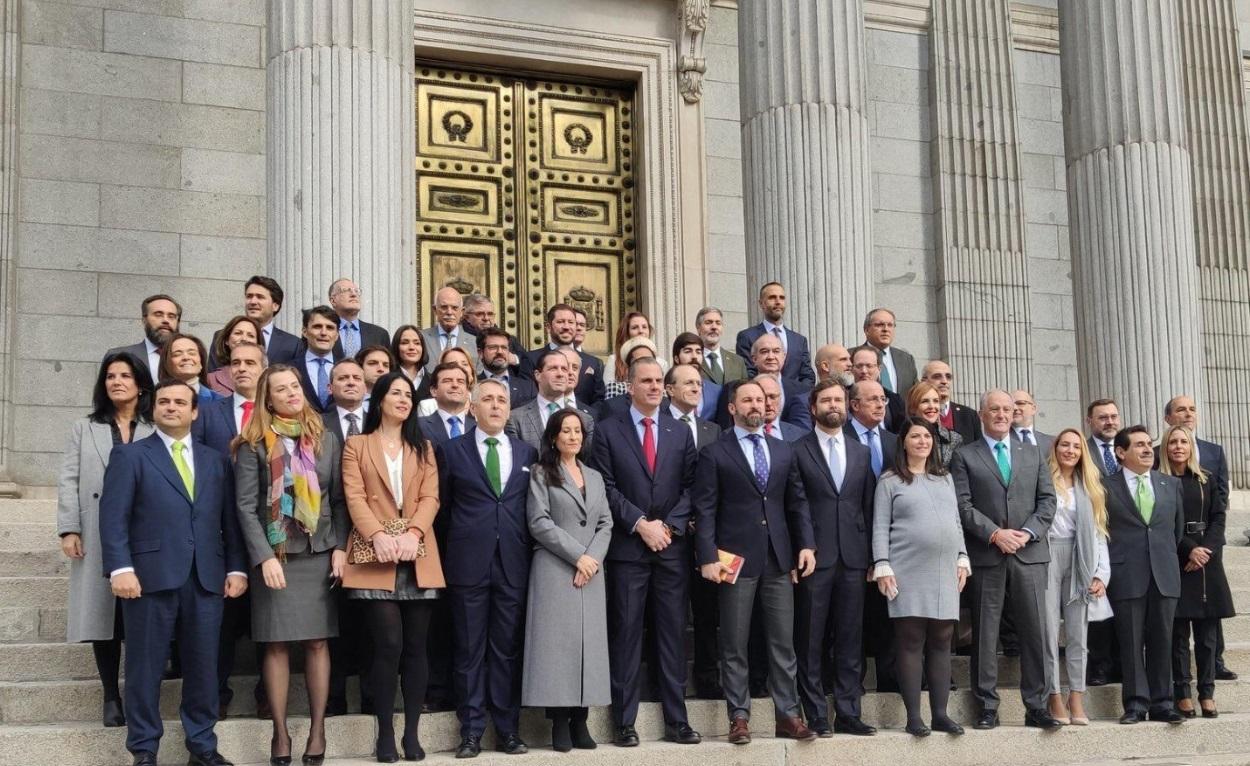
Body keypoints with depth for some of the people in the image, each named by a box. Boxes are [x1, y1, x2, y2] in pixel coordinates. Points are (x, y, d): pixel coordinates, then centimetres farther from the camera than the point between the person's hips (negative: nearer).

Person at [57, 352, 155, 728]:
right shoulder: (84, 429, 16)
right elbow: (69, 482, 8)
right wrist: (69, 529, -4)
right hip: (98, 538, 2)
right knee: (102, 614, 1)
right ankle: (111, 697, 9)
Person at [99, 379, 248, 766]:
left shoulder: (216, 461, 18)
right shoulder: (129, 455, 6)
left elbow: (230, 519, 14)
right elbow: (113, 516, -3)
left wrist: (237, 567, 5)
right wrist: (120, 568, -14)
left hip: (207, 578, 3)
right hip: (151, 575, -3)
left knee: (203, 665, 6)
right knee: (145, 667, 2)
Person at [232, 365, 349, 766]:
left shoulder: (327, 440, 8)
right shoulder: (254, 444, -1)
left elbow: (339, 500, 8)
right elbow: (246, 506, -5)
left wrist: (340, 548, -3)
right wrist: (264, 557, -14)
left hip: (319, 554, 2)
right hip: (274, 555, -2)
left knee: (317, 642, 2)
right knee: (276, 644, 0)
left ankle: (317, 729, 8)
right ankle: (280, 732, 7)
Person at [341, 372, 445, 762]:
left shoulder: (423, 448, 17)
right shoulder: (356, 445, 9)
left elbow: (431, 497, 5)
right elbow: (354, 497, -2)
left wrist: (413, 532, -13)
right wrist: (378, 535, -18)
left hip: (418, 558, 3)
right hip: (375, 557, -3)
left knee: (415, 646, 2)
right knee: (388, 645, -10)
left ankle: (412, 732, 7)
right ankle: (385, 733, -1)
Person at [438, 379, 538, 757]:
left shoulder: (527, 453, 11)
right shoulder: (452, 451, 4)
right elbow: (443, 505, 10)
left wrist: (525, 546, 6)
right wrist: (460, 540, 8)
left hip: (513, 564, 2)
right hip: (468, 564, -2)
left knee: (508, 648, 5)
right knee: (470, 650, 2)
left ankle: (508, 730, 11)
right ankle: (471, 732, 7)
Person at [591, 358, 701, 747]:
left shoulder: (681, 432, 12)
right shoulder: (608, 431, 3)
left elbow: (690, 487, 7)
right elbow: (606, 487, -4)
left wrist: (669, 525, -7)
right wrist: (640, 524, -11)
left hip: (672, 547, 3)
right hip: (627, 547, -2)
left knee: (673, 635, 5)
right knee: (626, 635, 0)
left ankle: (676, 721, 10)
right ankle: (625, 722, 5)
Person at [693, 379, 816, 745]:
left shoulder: (784, 451, 14)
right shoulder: (714, 453, 0)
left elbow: (797, 503, 14)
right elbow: (704, 510, -5)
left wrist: (806, 544, 2)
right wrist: (708, 557, -13)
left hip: (779, 559, 4)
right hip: (736, 559, -4)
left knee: (783, 641, 5)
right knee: (734, 645, 2)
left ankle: (787, 715, 10)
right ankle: (739, 717, 7)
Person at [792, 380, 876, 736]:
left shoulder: (861, 453, 14)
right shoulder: (797, 451, 0)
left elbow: (868, 507, 13)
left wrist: (870, 556, 7)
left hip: (852, 557, 4)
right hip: (814, 557, -4)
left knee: (850, 640, 6)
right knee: (810, 641, 0)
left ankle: (848, 713, 12)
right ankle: (816, 715, 6)